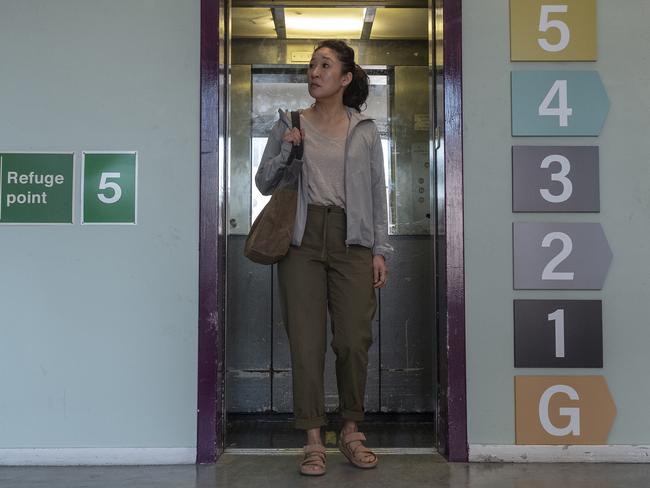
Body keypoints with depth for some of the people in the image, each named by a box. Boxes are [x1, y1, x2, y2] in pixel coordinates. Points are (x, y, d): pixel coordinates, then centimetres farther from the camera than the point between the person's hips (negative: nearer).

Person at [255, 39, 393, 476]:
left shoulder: (365, 129, 10)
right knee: (306, 340, -2)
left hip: (351, 241, 0)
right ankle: (314, 440, 7)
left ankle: (352, 431, 17)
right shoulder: (290, 124, 10)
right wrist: (286, 150, -5)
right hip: (303, 237, 0)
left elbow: (378, 191, 9)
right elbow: (264, 183, 12)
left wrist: (380, 249, 2)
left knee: (354, 339, -1)